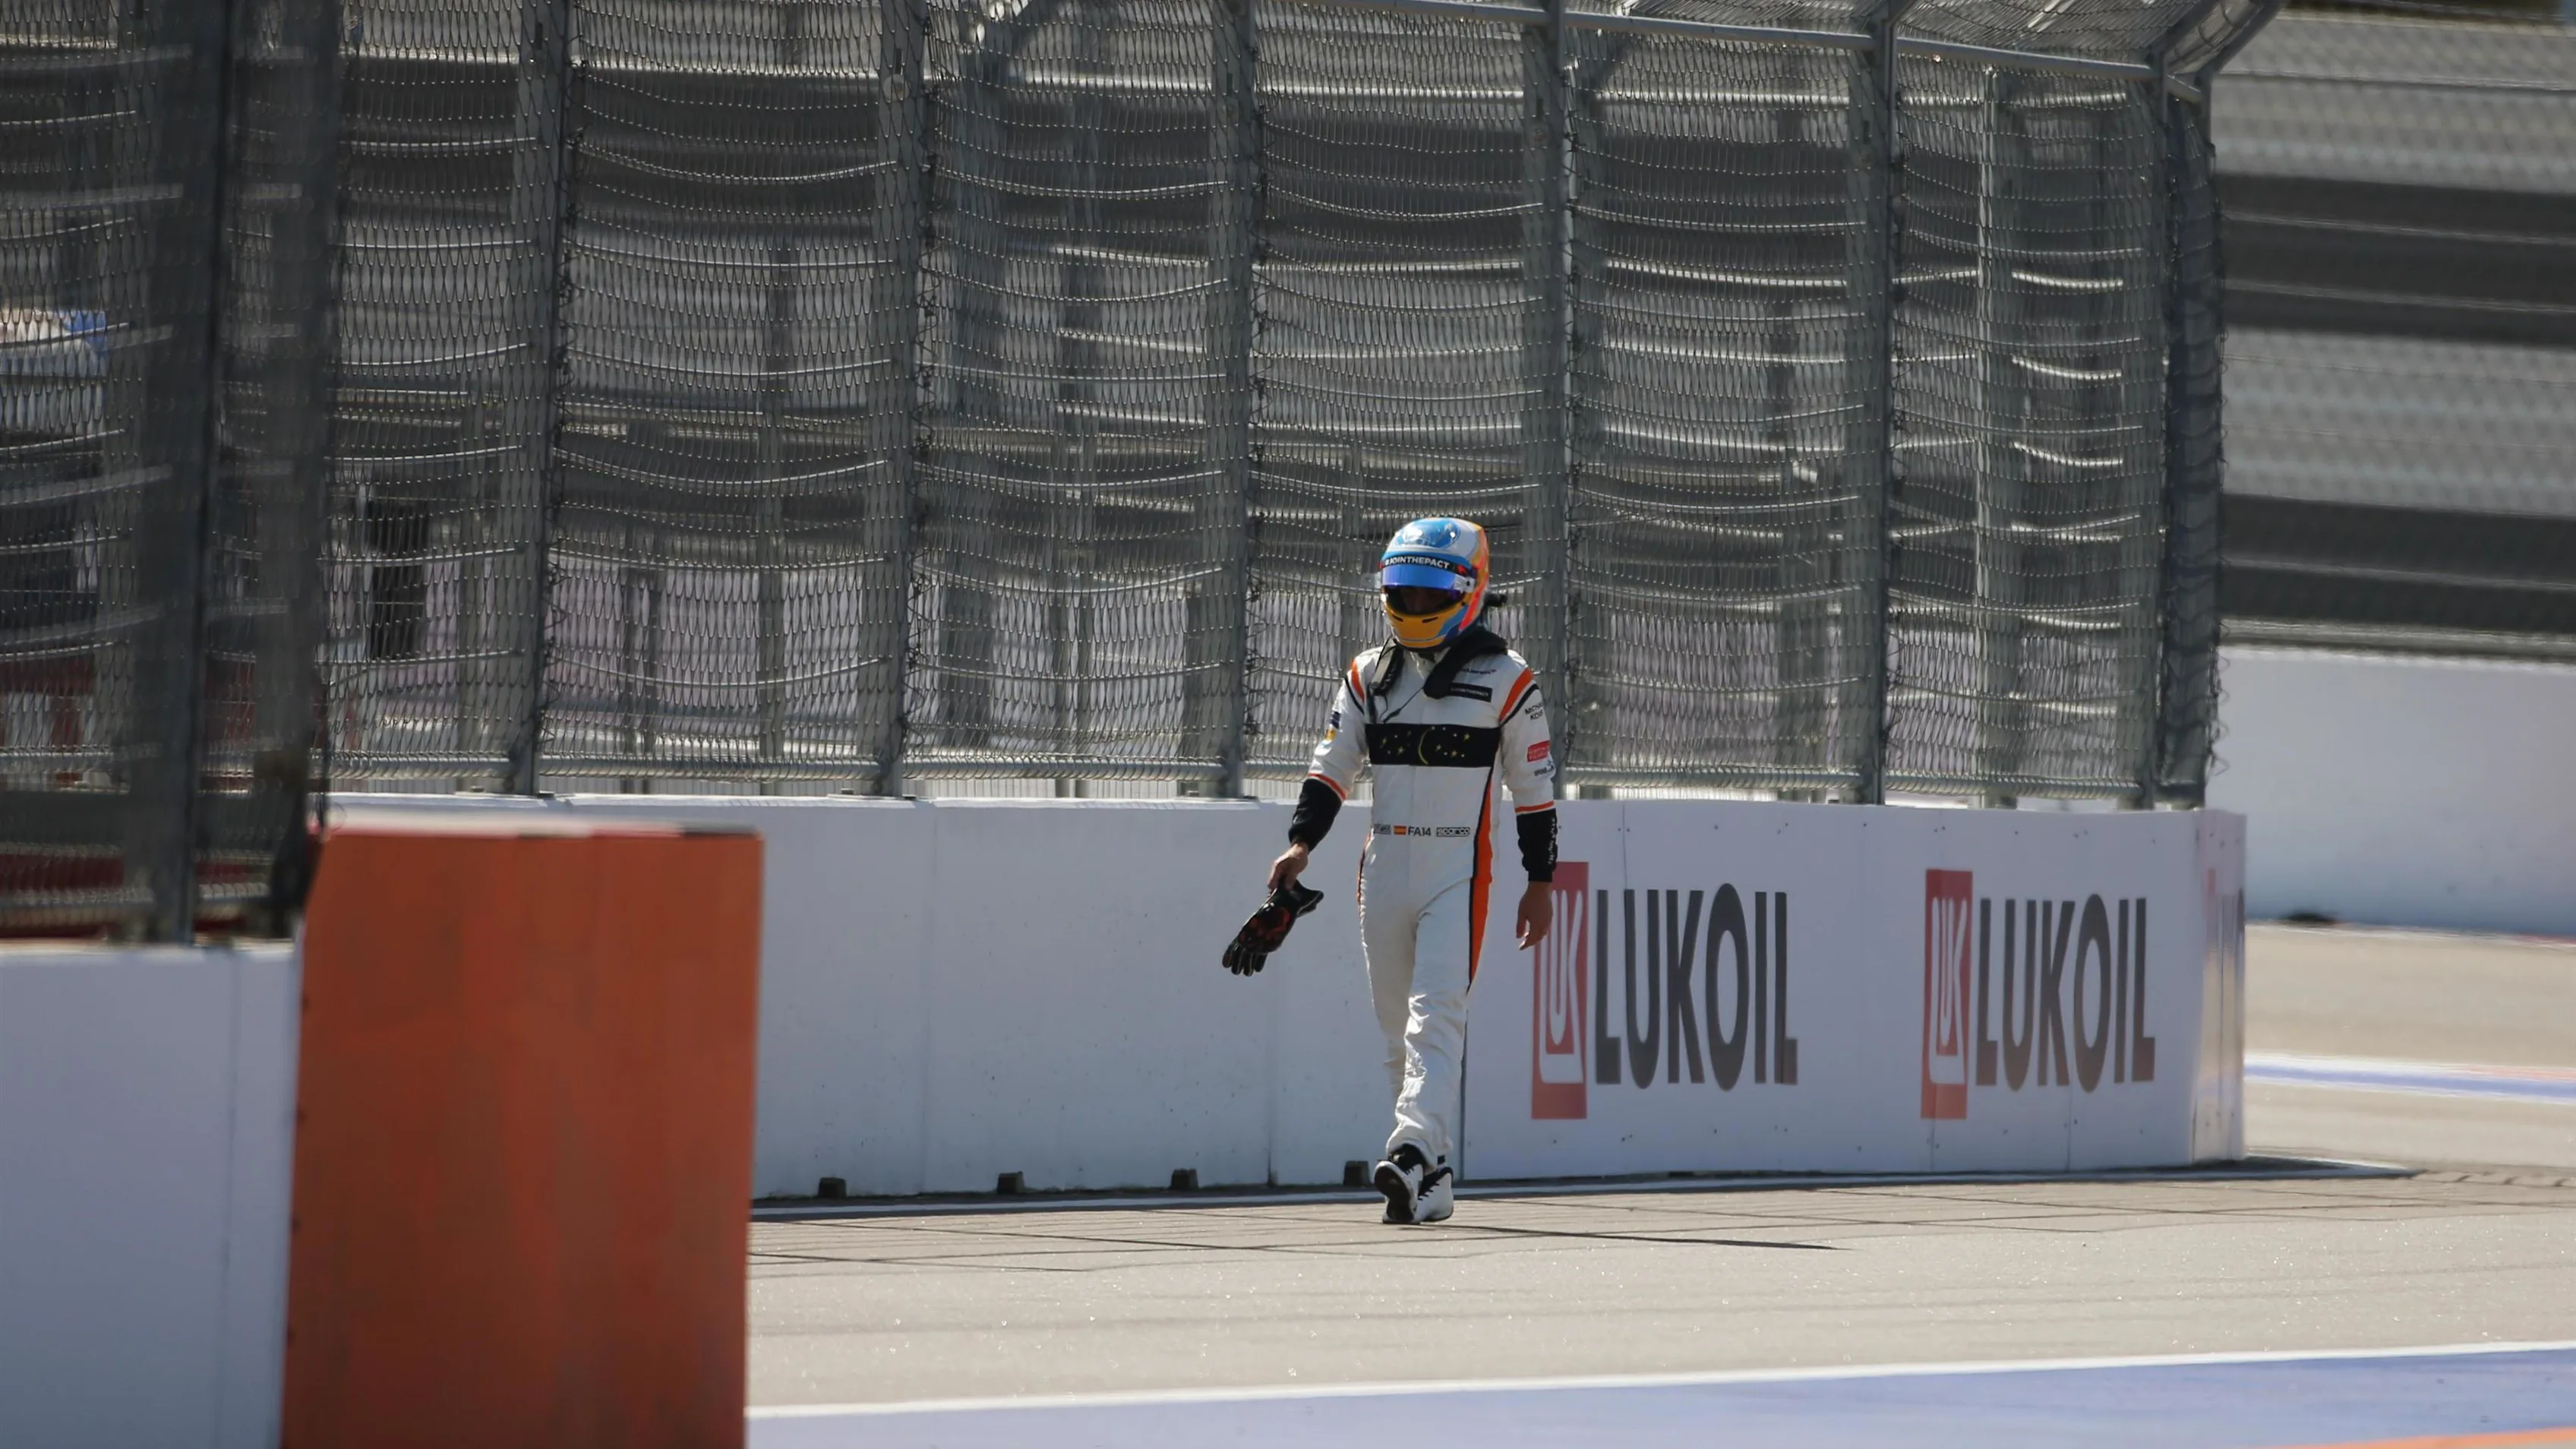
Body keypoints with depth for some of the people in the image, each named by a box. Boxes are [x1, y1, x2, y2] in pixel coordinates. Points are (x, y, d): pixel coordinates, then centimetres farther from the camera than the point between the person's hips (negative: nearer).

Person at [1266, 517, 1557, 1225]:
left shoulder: (1505, 679, 1)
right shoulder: (1369, 675, 12)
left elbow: (1534, 786, 4)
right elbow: (1333, 767, 11)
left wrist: (1540, 882, 4)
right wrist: (1302, 843, -3)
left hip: (1460, 873, -5)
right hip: (1385, 870, 5)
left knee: (1437, 1014, -19)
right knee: (1399, 1026, 6)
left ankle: (1415, 1153, -31)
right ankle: (1432, 1179, 12)